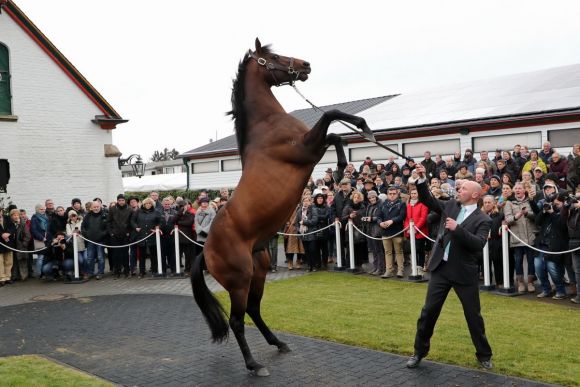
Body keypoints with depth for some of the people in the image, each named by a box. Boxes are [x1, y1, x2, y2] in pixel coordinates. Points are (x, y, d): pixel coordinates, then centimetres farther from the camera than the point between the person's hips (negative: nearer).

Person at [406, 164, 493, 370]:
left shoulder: (483, 220, -7)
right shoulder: (451, 206, 6)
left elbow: (479, 244, -21)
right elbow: (427, 200, 11)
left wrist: (457, 228, -27)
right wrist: (421, 180, -3)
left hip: (464, 272, -4)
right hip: (441, 268, 4)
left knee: (473, 315, 7)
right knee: (428, 311, 7)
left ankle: (484, 355, 26)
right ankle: (419, 351, 21)